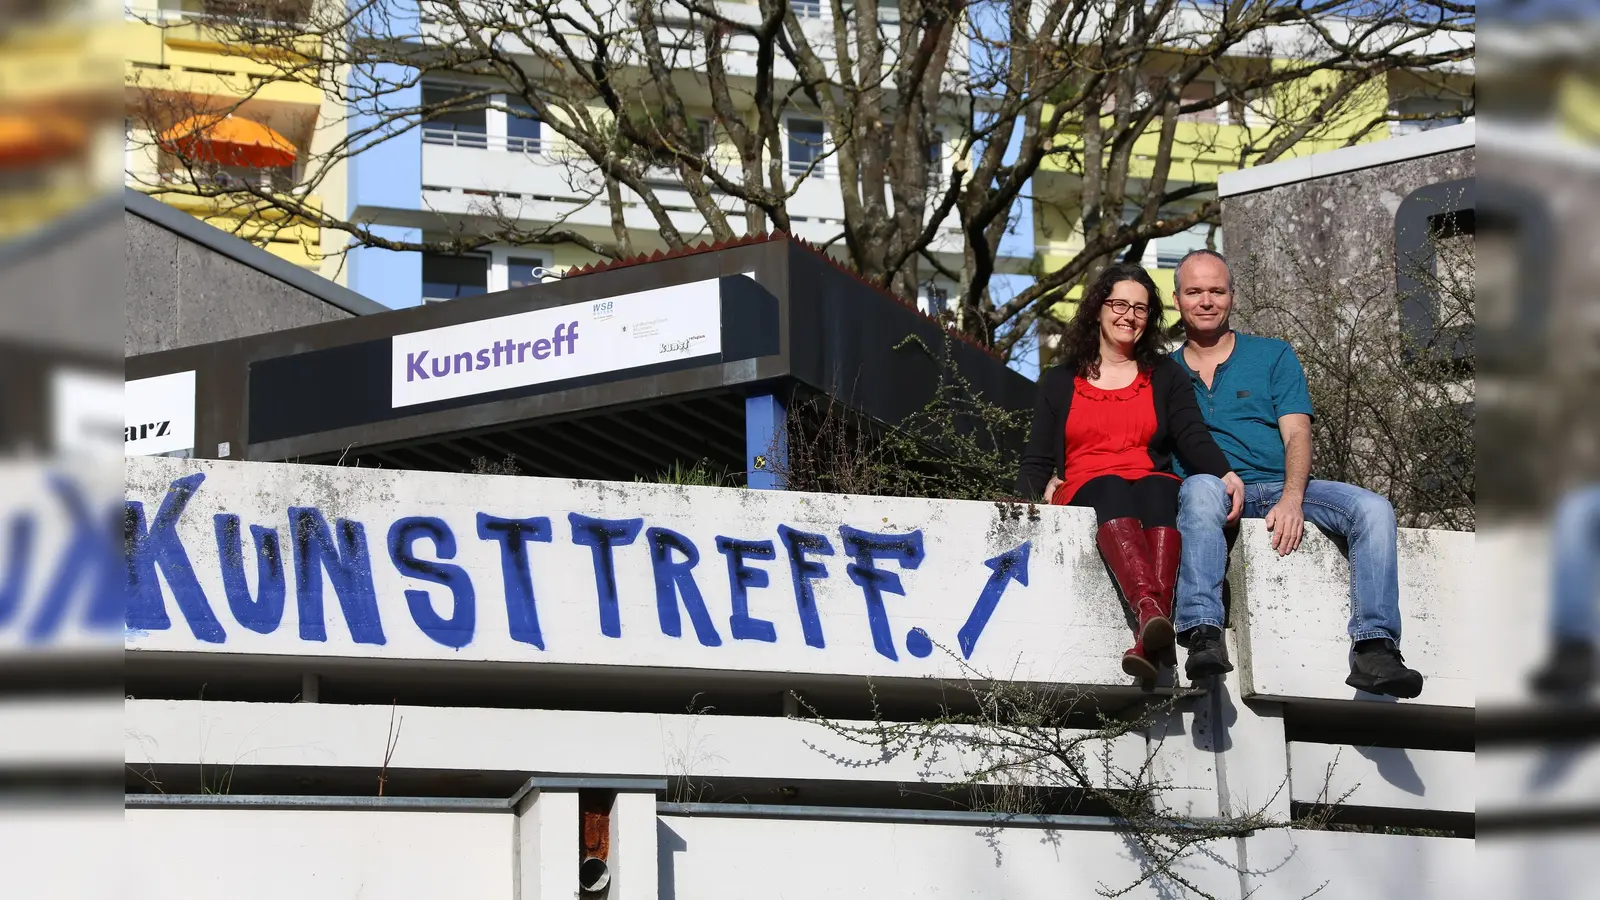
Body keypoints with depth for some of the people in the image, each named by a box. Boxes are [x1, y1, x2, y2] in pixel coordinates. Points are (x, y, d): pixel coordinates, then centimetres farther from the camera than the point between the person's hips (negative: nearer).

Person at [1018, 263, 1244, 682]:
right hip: (1084, 490, 0)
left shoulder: (1165, 376, 21)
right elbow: (1038, 460, 17)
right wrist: (1033, 495, -8)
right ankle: (1152, 614, -65)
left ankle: (1151, 641, -61)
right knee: (1112, 491, -38)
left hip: (1153, 485, 0)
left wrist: (1225, 474, -17)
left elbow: (1193, 436, 5)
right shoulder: (1058, 383, 22)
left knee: (1158, 491, -38)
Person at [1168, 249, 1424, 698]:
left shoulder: (1273, 356, 17)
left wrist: (1291, 498, -16)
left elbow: (1296, 436, 4)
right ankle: (1202, 637, -54)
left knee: (1373, 509, -25)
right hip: (1213, 494, -2)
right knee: (1202, 488, -40)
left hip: (1279, 488, 2)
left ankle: (1375, 650, -34)